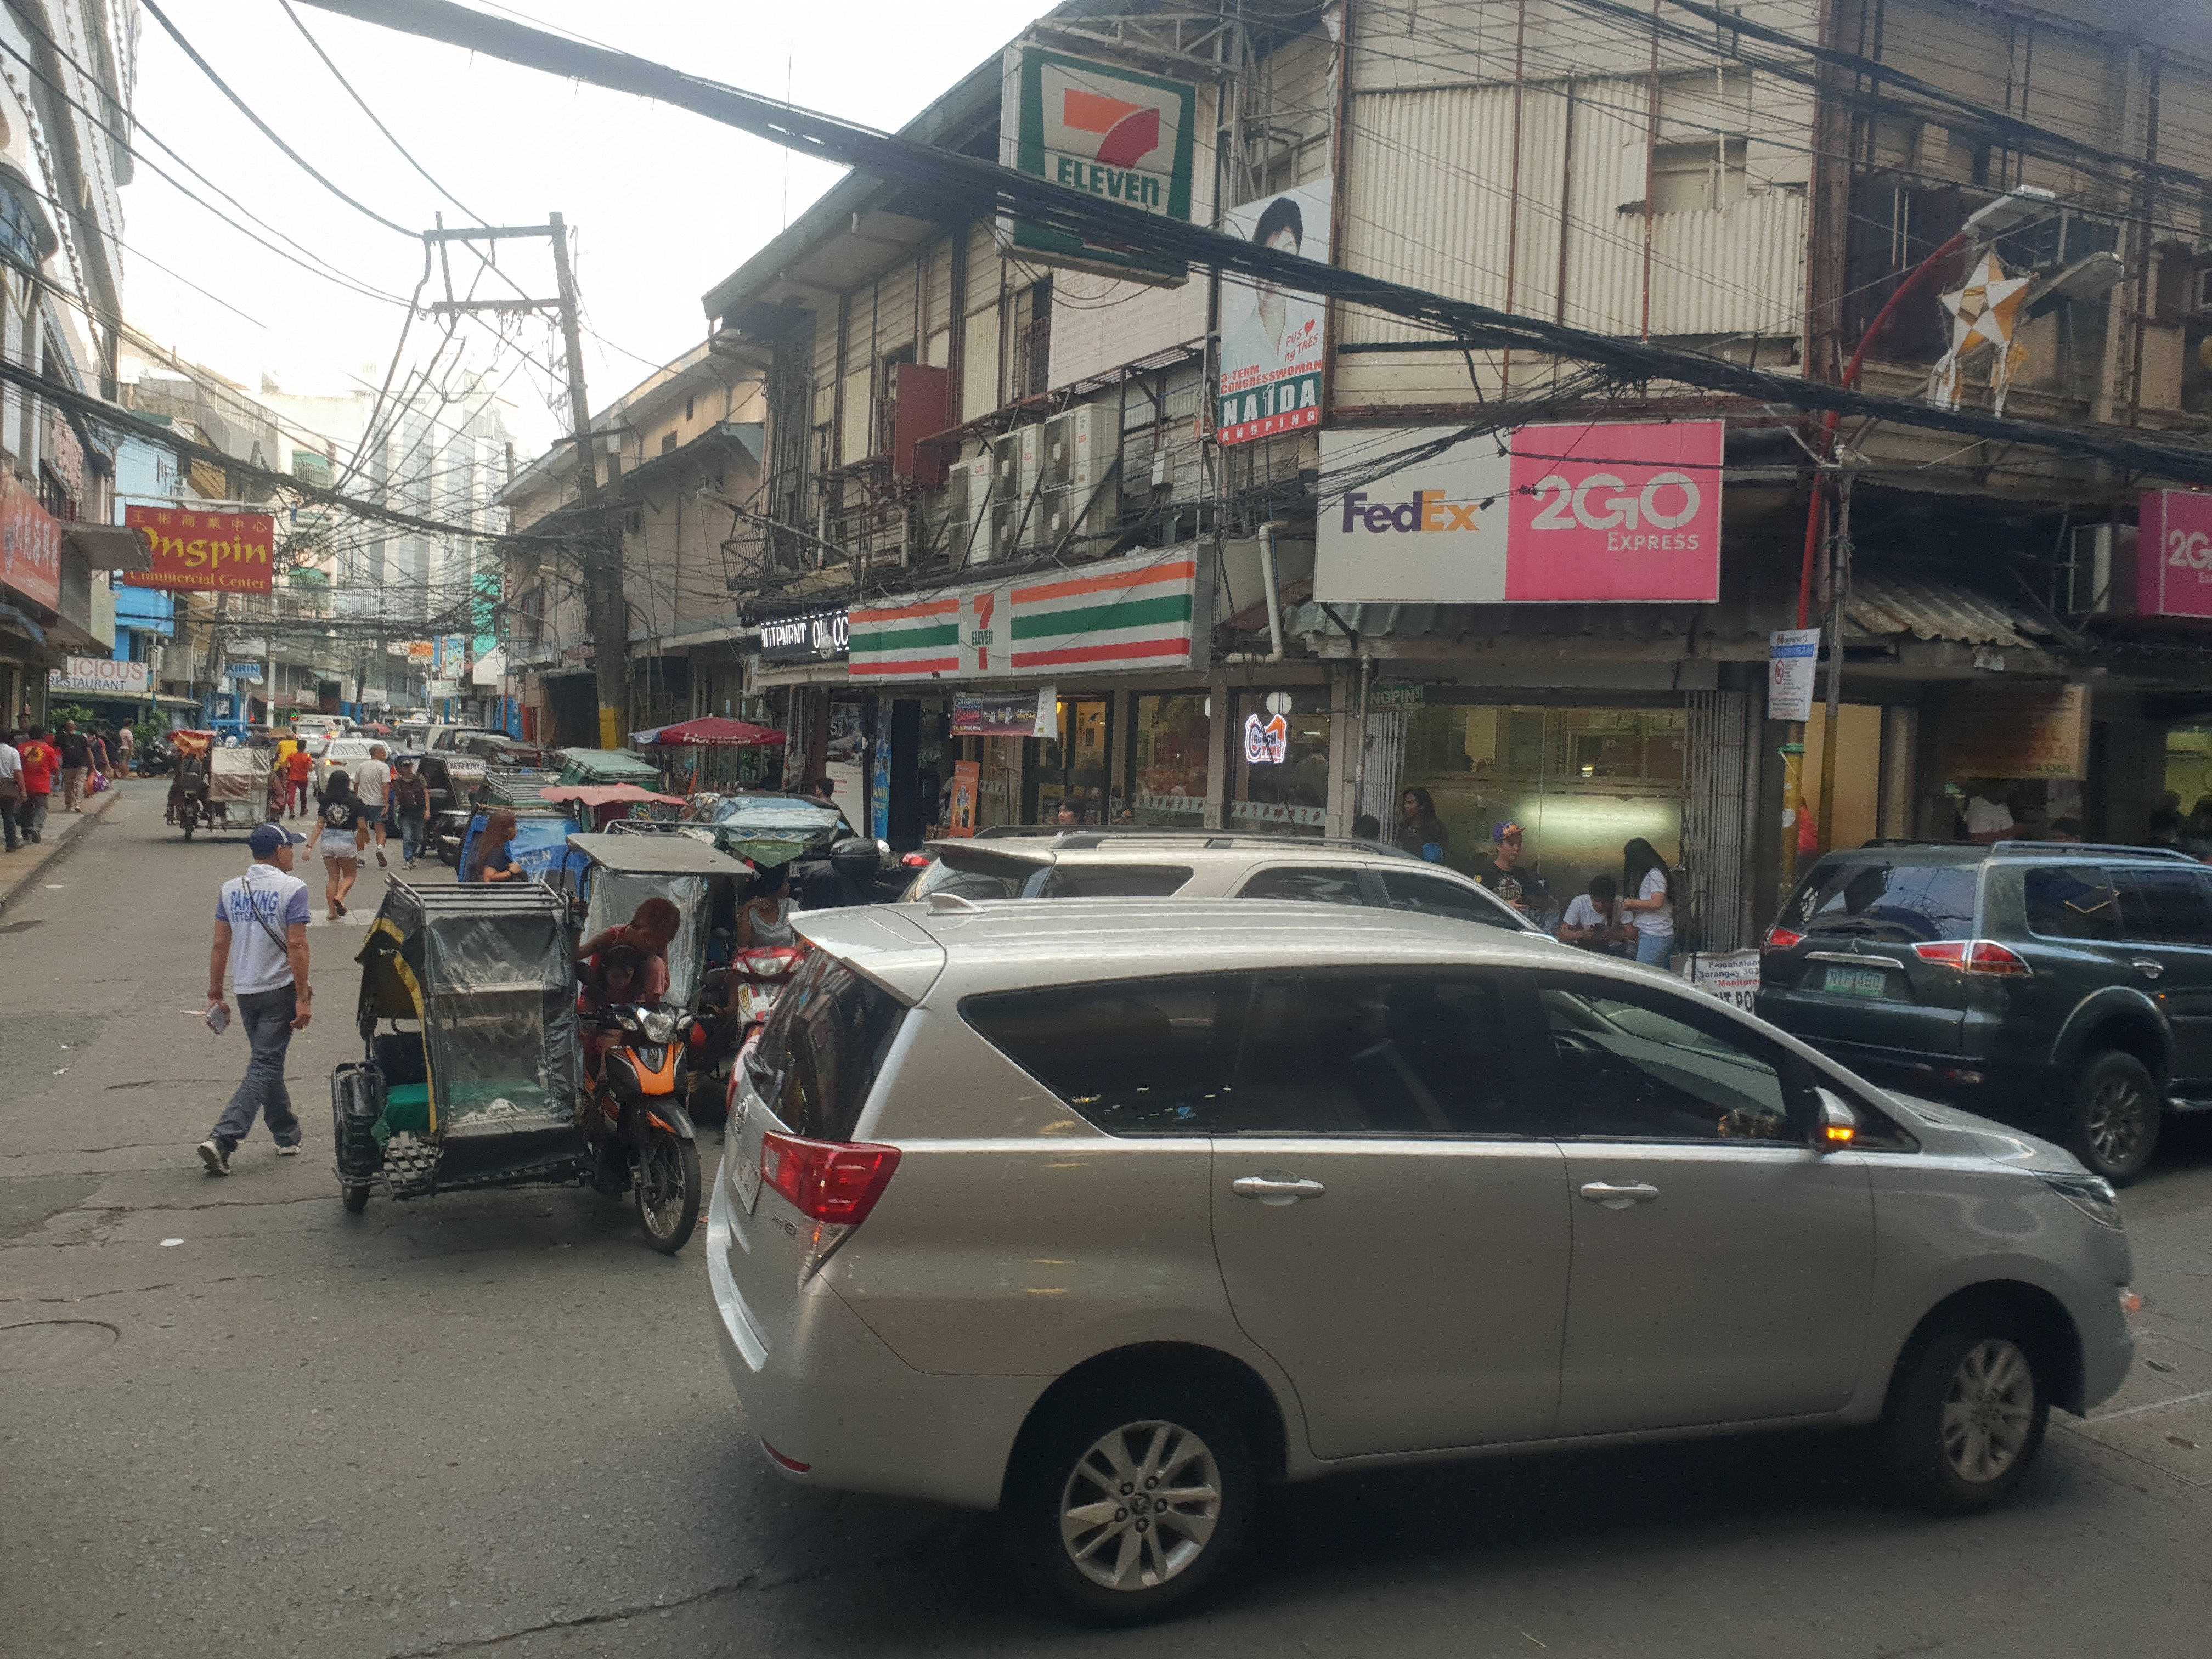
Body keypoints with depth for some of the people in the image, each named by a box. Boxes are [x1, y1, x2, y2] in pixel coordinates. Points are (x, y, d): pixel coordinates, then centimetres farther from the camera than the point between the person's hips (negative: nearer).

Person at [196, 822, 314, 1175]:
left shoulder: (230, 890, 6)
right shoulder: (292, 888, -11)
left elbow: (220, 945, 6)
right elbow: (297, 946, -16)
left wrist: (215, 995, 11)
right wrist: (303, 997, -14)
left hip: (244, 991, 6)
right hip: (279, 990, -6)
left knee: (269, 1064, 18)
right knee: (264, 1070, -3)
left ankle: (287, 1136, 28)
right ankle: (222, 1139, -14)